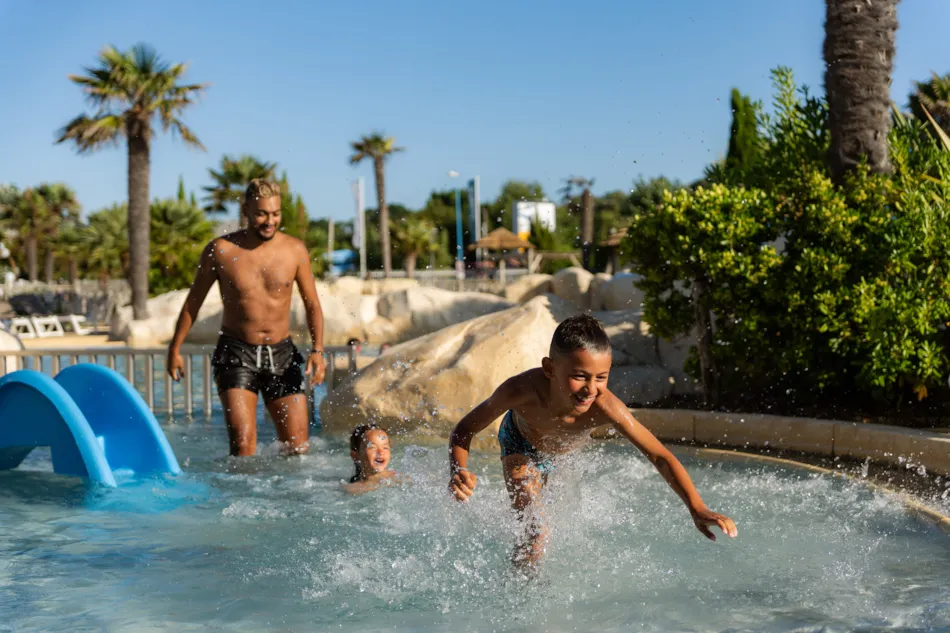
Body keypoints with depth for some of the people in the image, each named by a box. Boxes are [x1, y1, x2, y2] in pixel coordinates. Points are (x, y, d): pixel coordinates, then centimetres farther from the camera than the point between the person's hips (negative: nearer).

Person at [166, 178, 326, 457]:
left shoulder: (295, 250, -2)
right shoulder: (220, 250, -5)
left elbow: (312, 304, 5)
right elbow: (193, 302, 6)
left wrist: (317, 350, -9)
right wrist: (175, 349, 9)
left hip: (281, 353, 2)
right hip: (236, 353, -2)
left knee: (298, 447, 2)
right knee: (243, 442, -17)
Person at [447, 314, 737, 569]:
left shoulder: (605, 406, -43)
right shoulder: (522, 390, -45)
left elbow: (660, 456, -36)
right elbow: (465, 429, -30)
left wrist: (698, 508, -47)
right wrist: (458, 471, -50)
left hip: (571, 451, 2)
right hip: (521, 444, -2)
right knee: (536, 533, -15)